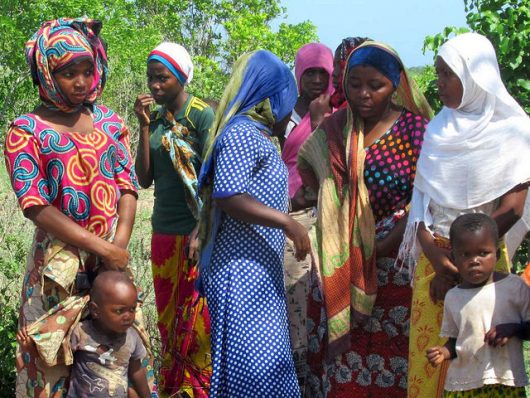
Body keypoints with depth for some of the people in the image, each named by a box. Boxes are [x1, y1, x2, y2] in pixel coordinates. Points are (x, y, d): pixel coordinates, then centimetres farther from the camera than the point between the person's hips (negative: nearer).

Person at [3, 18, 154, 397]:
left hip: (111, 255, 4)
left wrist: (120, 245, -13)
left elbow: (128, 186, 3)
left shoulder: (109, 121, 7)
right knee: (58, 353, 2)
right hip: (59, 261, -4)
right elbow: (35, 206, -13)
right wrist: (101, 247, -18)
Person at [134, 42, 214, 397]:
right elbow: (144, 178, 4)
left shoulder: (202, 115, -10)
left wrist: (201, 232, -18)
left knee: (197, 317, 0)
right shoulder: (156, 120, 8)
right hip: (163, 232, 6)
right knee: (168, 315, 12)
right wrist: (145, 126, -3)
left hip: (196, 232, -6)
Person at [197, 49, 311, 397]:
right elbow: (228, 196, -24)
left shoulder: (258, 136, 16)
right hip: (243, 270, -10)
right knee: (253, 363, -9)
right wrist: (287, 222, -24)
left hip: (260, 270, 10)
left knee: (267, 362, 13)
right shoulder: (242, 134, -14)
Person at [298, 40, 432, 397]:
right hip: (339, 262, 4)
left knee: (388, 350, 1)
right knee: (339, 345, 8)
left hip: (393, 259, -4)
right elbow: (306, 164, 22)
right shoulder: (335, 128, 4)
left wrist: (379, 249, -14)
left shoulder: (414, 128, -8)